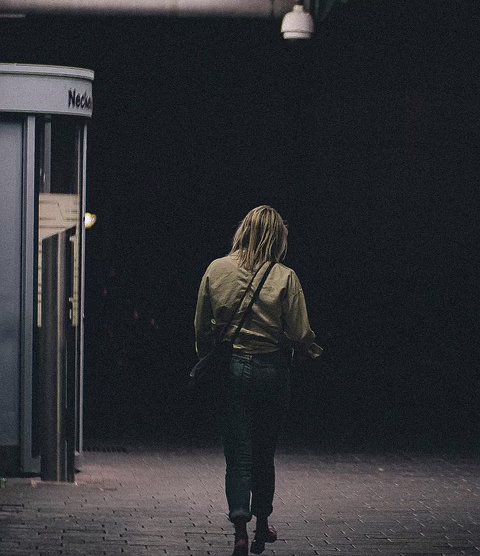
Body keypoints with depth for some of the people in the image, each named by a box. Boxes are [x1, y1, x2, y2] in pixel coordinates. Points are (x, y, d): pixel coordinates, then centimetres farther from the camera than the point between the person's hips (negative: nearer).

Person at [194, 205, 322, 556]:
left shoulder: (216, 270, -3)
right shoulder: (284, 277, -10)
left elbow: (201, 327, 4)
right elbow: (300, 335, -9)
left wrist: (207, 361, 20)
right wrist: (315, 352, 13)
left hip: (230, 368, 1)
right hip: (271, 370, -1)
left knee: (238, 454, 3)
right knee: (265, 452, 16)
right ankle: (262, 526, 28)